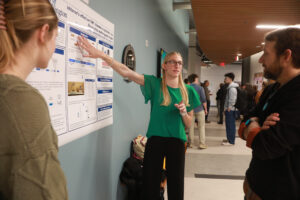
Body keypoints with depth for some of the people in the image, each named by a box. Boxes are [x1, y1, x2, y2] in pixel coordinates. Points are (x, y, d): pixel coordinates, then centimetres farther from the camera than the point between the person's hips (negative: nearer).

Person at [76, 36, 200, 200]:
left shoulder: (188, 91, 4)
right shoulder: (155, 84, -3)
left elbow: (189, 124, 9)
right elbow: (127, 72, -16)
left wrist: (184, 112, -13)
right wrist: (101, 55, -26)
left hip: (176, 143, 2)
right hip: (155, 140, -2)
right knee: (150, 187, 6)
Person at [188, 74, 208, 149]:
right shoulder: (200, 88, -8)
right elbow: (203, 100, -8)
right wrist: (205, 109, 3)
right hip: (199, 109, -3)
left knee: (191, 127, 10)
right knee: (201, 126, 4)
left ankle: (191, 143, 16)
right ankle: (202, 144, 2)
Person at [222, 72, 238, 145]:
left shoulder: (232, 88, -16)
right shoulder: (230, 87, 15)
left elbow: (232, 100, -20)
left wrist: (229, 108, -18)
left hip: (230, 110, -10)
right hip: (229, 109, 10)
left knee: (230, 125, -6)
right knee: (229, 125, 16)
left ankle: (231, 141, -1)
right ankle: (229, 139, 25)